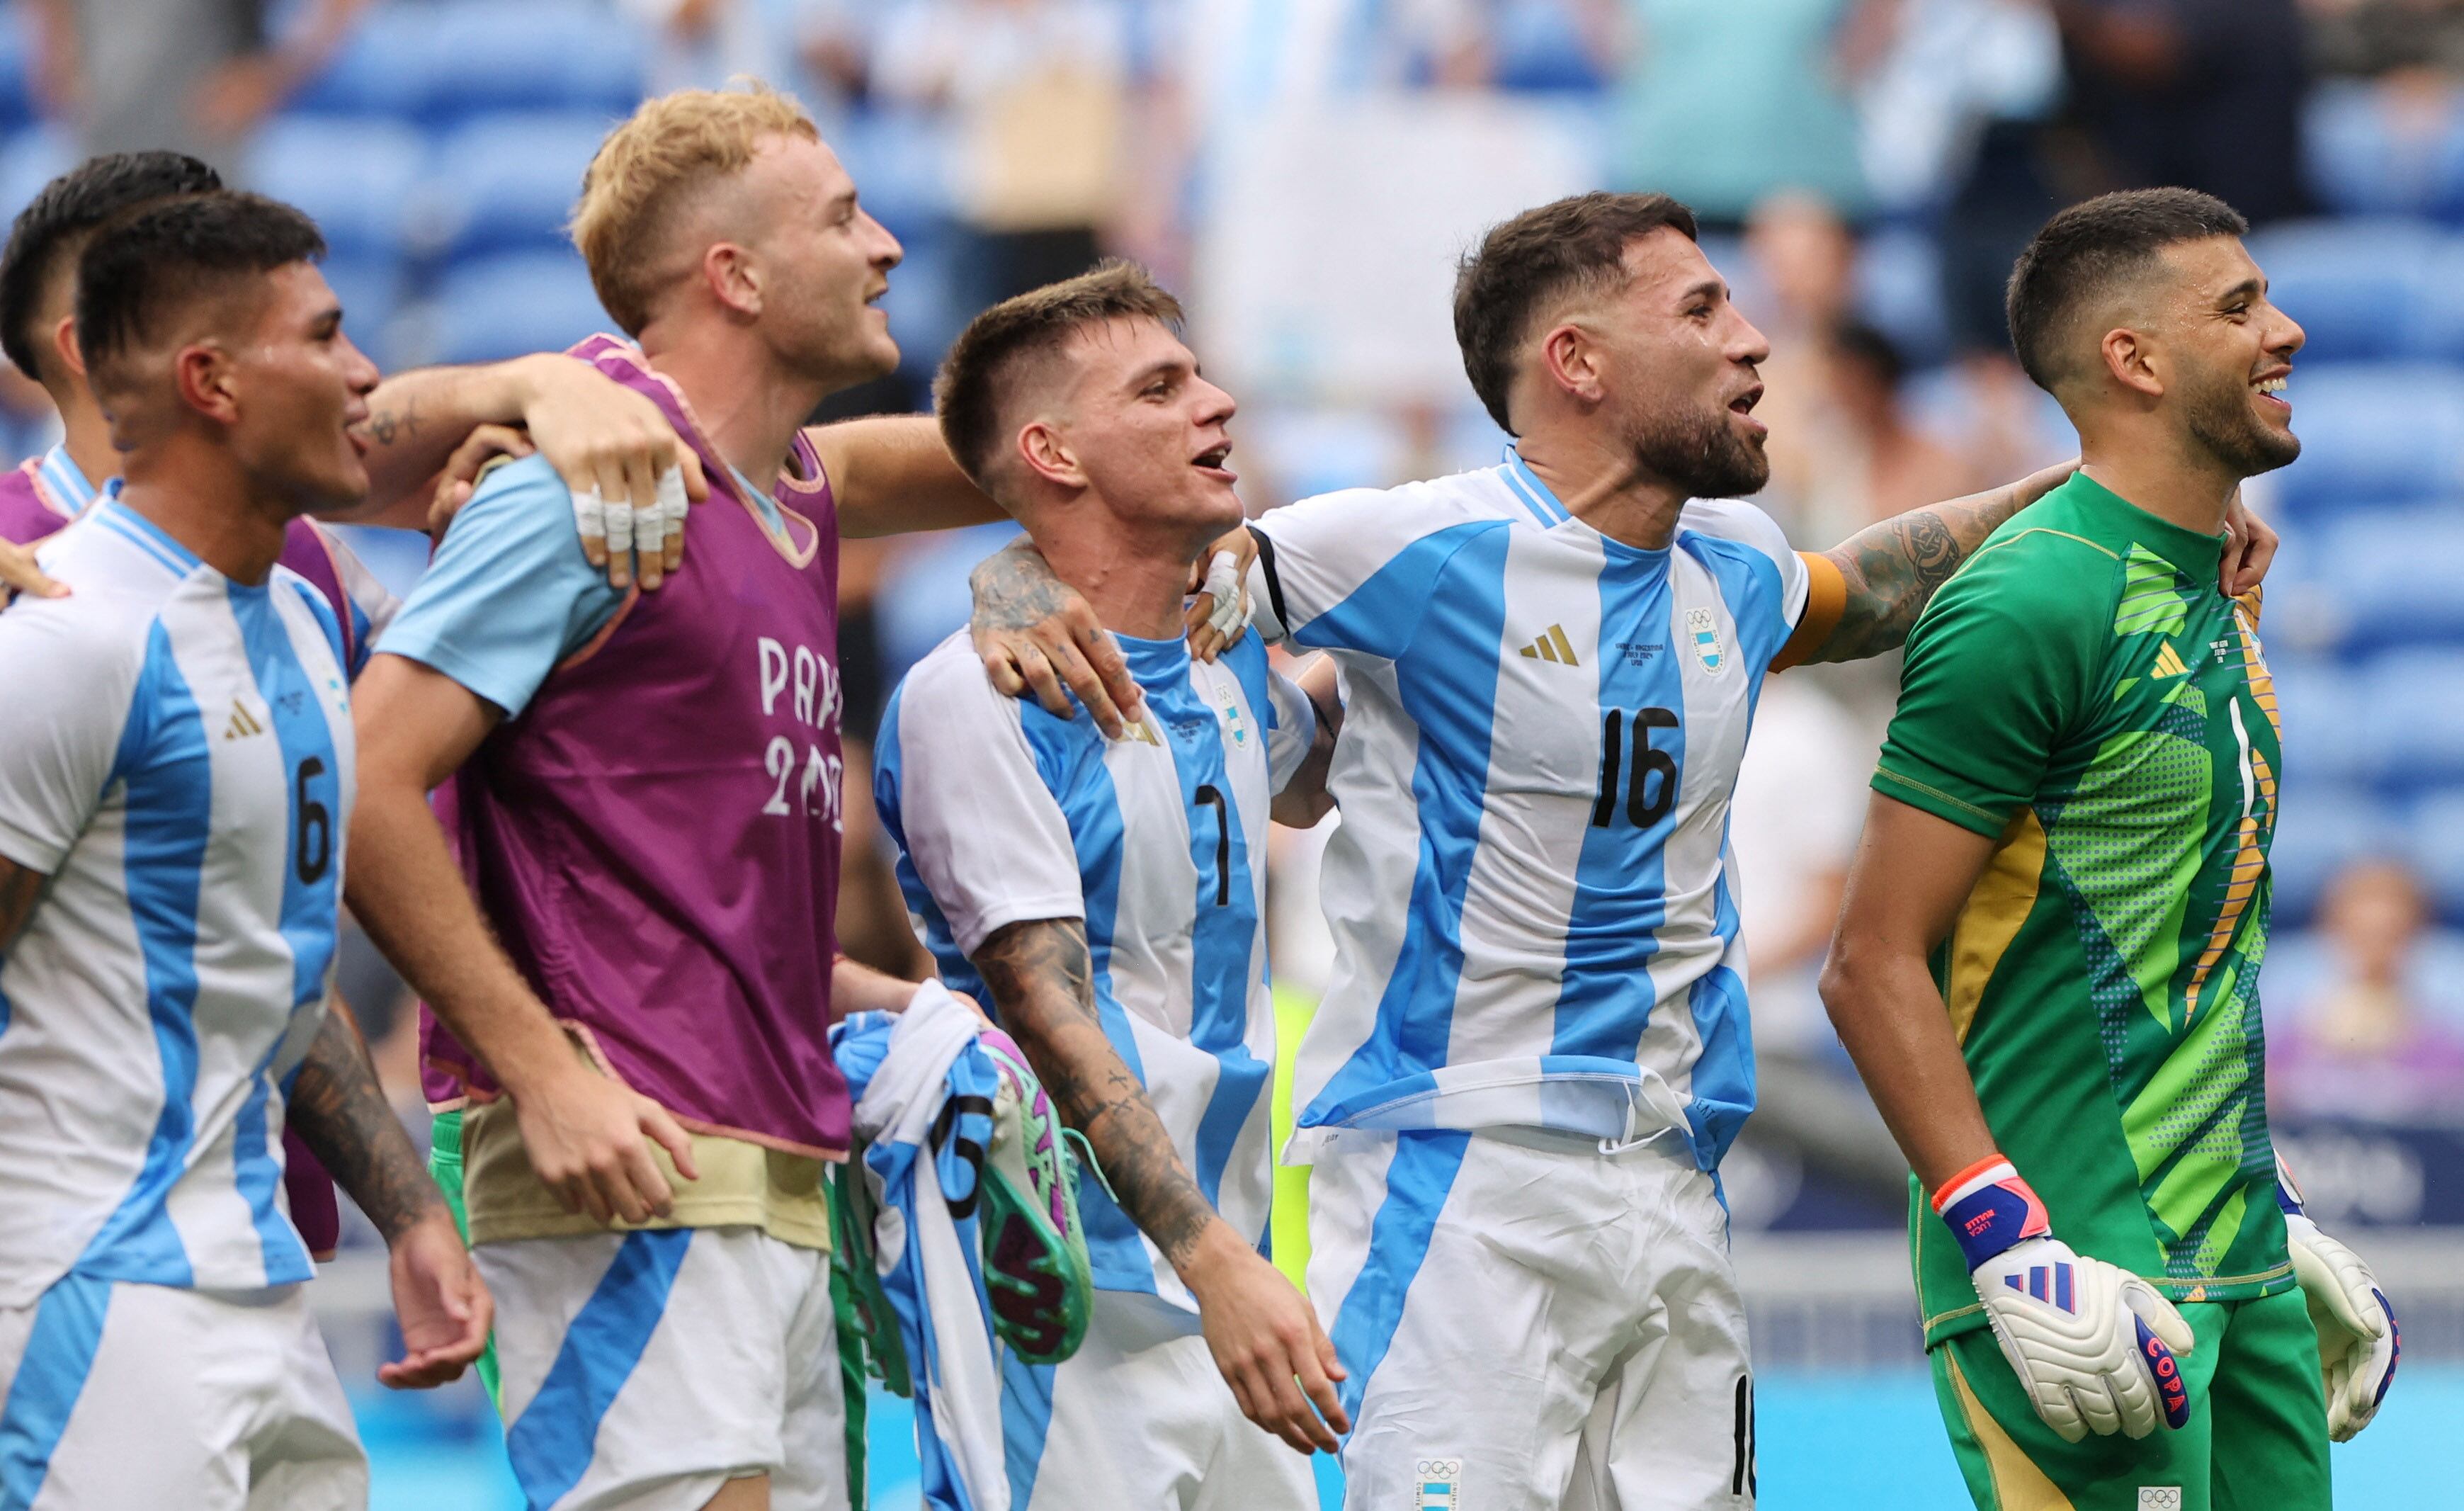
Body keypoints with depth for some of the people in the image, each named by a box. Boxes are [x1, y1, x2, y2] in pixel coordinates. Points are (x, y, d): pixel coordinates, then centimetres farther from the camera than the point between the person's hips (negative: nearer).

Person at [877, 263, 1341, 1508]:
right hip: (1073, 1314, -8)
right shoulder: (975, 696, -12)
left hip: (1223, 1269, 8)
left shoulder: (1227, 659, 13)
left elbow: (1311, 784, 39)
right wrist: (1215, 1265, -28)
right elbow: (1049, 1020, -20)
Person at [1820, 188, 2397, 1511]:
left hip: (2240, 1265, 9)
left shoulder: (2214, 599, 16)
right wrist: (2013, 1247, -22)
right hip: (2084, 1275, -9)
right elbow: (1874, 967, -16)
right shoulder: (2030, 605, -13)